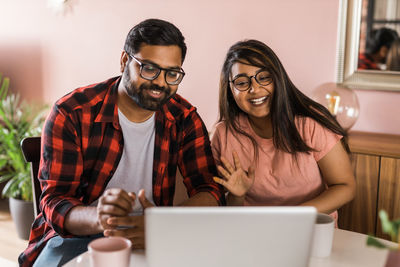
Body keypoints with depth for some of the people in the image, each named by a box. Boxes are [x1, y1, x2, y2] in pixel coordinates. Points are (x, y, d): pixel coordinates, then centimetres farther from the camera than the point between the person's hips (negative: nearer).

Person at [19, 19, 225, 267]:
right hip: (77, 235, -2)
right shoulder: (70, 113, -11)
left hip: (148, 237, 3)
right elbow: (55, 203, -14)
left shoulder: (184, 117, -2)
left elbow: (211, 191, -9)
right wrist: (97, 218, -38)